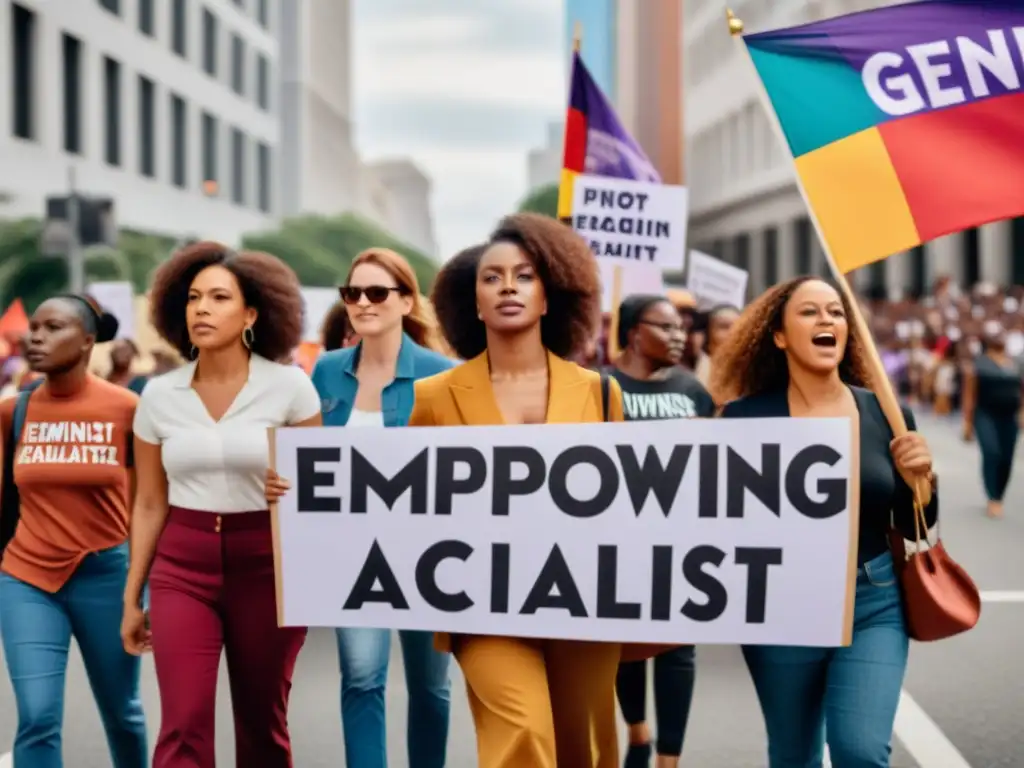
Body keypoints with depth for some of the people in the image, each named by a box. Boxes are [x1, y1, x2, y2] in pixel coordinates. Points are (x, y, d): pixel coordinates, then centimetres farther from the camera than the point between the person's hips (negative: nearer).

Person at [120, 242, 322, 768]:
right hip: (182, 566, 1)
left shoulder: (289, 386, -5)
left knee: (262, 723, 9)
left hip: (267, 563, -1)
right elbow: (150, 504, 9)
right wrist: (132, 596, 9)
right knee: (183, 726, -9)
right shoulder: (159, 395, 3)